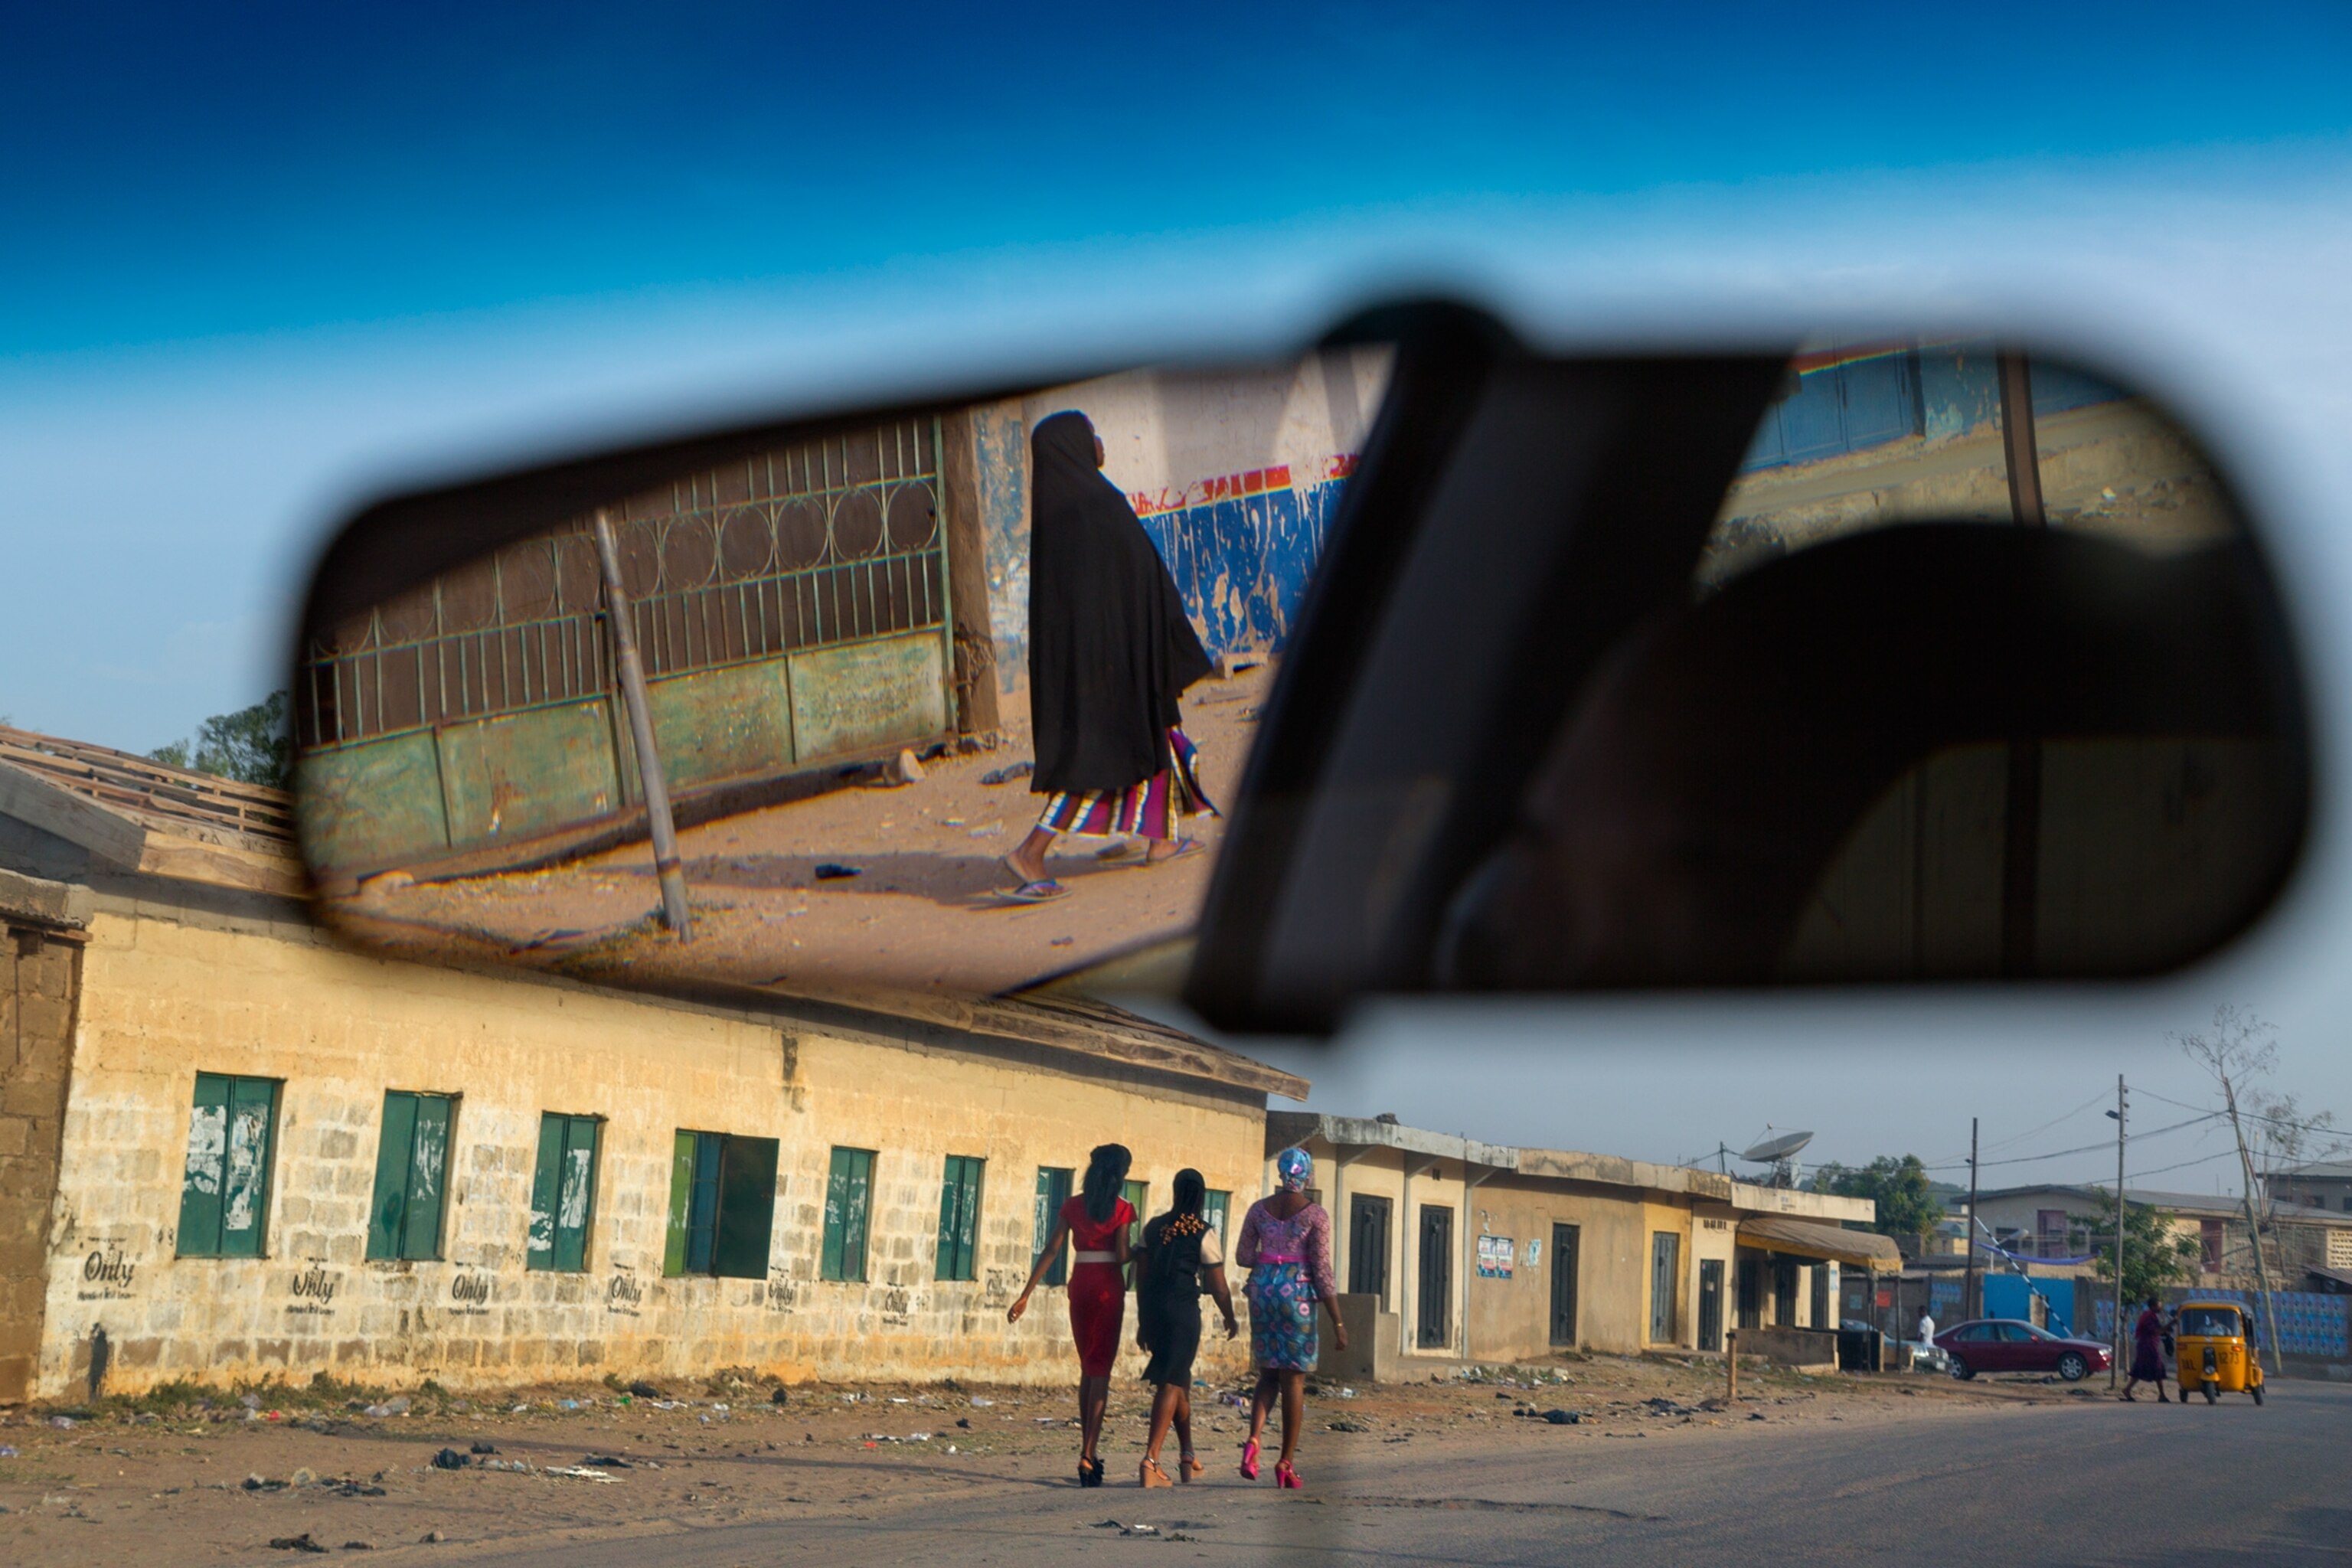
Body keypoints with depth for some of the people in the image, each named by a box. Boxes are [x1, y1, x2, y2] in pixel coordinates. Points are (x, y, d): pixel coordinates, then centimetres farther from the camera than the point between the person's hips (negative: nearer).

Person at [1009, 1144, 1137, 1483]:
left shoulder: (1072, 1205, 4)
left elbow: (1051, 1250, 0)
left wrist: (1025, 1295, 1)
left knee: (1087, 1369, 17)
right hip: (1108, 1287, -3)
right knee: (1100, 1369, -1)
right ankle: (1088, 1454, -12)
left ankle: (1088, 1452, 19)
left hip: (1080, 1285, 3)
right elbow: (1122, 1256, -13)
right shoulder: (1122, 1209, -6)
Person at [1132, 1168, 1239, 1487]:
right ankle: (1151, 1461, -17)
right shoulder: (1205, 1234, -5)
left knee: (1180, 1379, 21)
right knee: (1171, 1385, -5)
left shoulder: (1153, 1228, 9)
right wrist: (1230, 1319, 14)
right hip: (1183, 1311, -5)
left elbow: (1140, 1277, 10)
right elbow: (1217, 1285, -3)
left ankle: (1187, 1456, 30)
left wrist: (1142, 1322, 18)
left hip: (1153, 1311, 5)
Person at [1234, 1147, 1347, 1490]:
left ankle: (1254, 1439, -7)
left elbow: (1243, 1256, 8)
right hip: (1297, 1293, -4)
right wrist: (1338, 1323, -6)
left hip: (1262, 1288, 4)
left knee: (1268, 1373, 16)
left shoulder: (1260, 1209, 4)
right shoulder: (1315, 1214, -8)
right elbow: (1322, 1270, -9)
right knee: (1294, 1379, 5)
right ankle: (1287, 1462, 7)